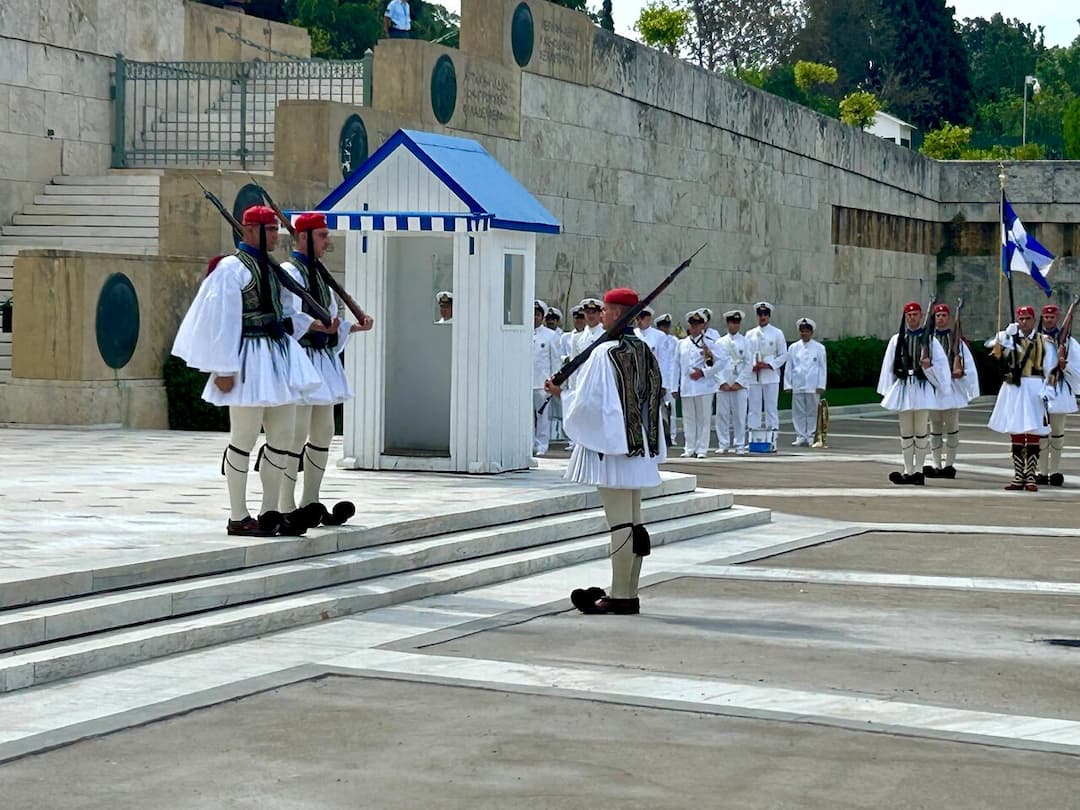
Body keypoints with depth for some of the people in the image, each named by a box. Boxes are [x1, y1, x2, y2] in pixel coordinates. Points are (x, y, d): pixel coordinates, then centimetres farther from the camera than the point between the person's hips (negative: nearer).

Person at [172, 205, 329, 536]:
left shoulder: (269, 269, 16)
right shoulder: (231, 269, -10)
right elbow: (222, 320, -14)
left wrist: (318, 325, 13)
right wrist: (224, 369, -18)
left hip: (278, 356, 9)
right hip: (250, 360, -9)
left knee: (282, 437, 9)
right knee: (244, 440, -4)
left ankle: (269, 512, 17)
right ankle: (238, 518, 3)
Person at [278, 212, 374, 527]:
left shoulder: (318, 274, 17)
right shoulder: (289, 272, -10)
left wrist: (354, 326, 7)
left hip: (323, 359, 10)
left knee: (323, 433, 12)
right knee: (297, 435, -9)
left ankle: (310, 503, 19)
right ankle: (287, 509, -5)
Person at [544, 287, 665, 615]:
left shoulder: (604, 354, -14)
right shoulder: (644, 352, 9)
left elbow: (588, 400, -14)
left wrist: (561, 393, 4)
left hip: (611, 445, -8)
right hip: (639, 447, 8)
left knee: (620, 524, -7)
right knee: (634, 522, 10)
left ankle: (619, 595, -4)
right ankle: (630, 592, 14)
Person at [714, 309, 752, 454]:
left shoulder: (745, 342, 6)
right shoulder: (720, 343, 10)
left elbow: (748, 365, 1)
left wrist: (739, 383, -7)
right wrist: (722, 383, -6)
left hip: (740, 385, -1)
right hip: (723, 385, 1)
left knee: (740, 415, -2)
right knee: (722, 415, 1)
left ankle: (739, 445, 3)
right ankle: (723, 445, 8)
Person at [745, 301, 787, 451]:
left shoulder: (777, 333, 4)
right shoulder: (750, 335, 11)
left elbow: (783, 355, 2)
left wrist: (769, 365, -11)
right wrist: (751, 366, -7)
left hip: (771, 376, -2)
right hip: (753, 376, 2)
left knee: (771, 408, -3)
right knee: (754, 409, 3)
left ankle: (772, 440, -2)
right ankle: (753, 440, 6)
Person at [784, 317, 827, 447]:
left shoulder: (819, 348, 5)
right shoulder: (793, 348, 9)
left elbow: (822, 368, 4)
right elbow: (789, 367, 10)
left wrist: (821, 385, -3)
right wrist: (788, 384, 4)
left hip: (813, 386, -2)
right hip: (797, 386, 2)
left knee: (812, 412, 0)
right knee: (798, 412, 1)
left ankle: (811, 437, 5)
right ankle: (800, 437, 7)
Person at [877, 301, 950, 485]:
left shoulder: (929, 340, 3)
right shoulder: (896, 340, 8)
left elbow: (941, 363, 5)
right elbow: (889, 366, 9)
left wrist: (928, 366, -15)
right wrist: (888, 392, 5)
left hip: (922, 387, -2)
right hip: (903, 387, 2)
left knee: (921, 431, -1)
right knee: (905, 432, 6)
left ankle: (918, 469, 3)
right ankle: (908, 470, 10)